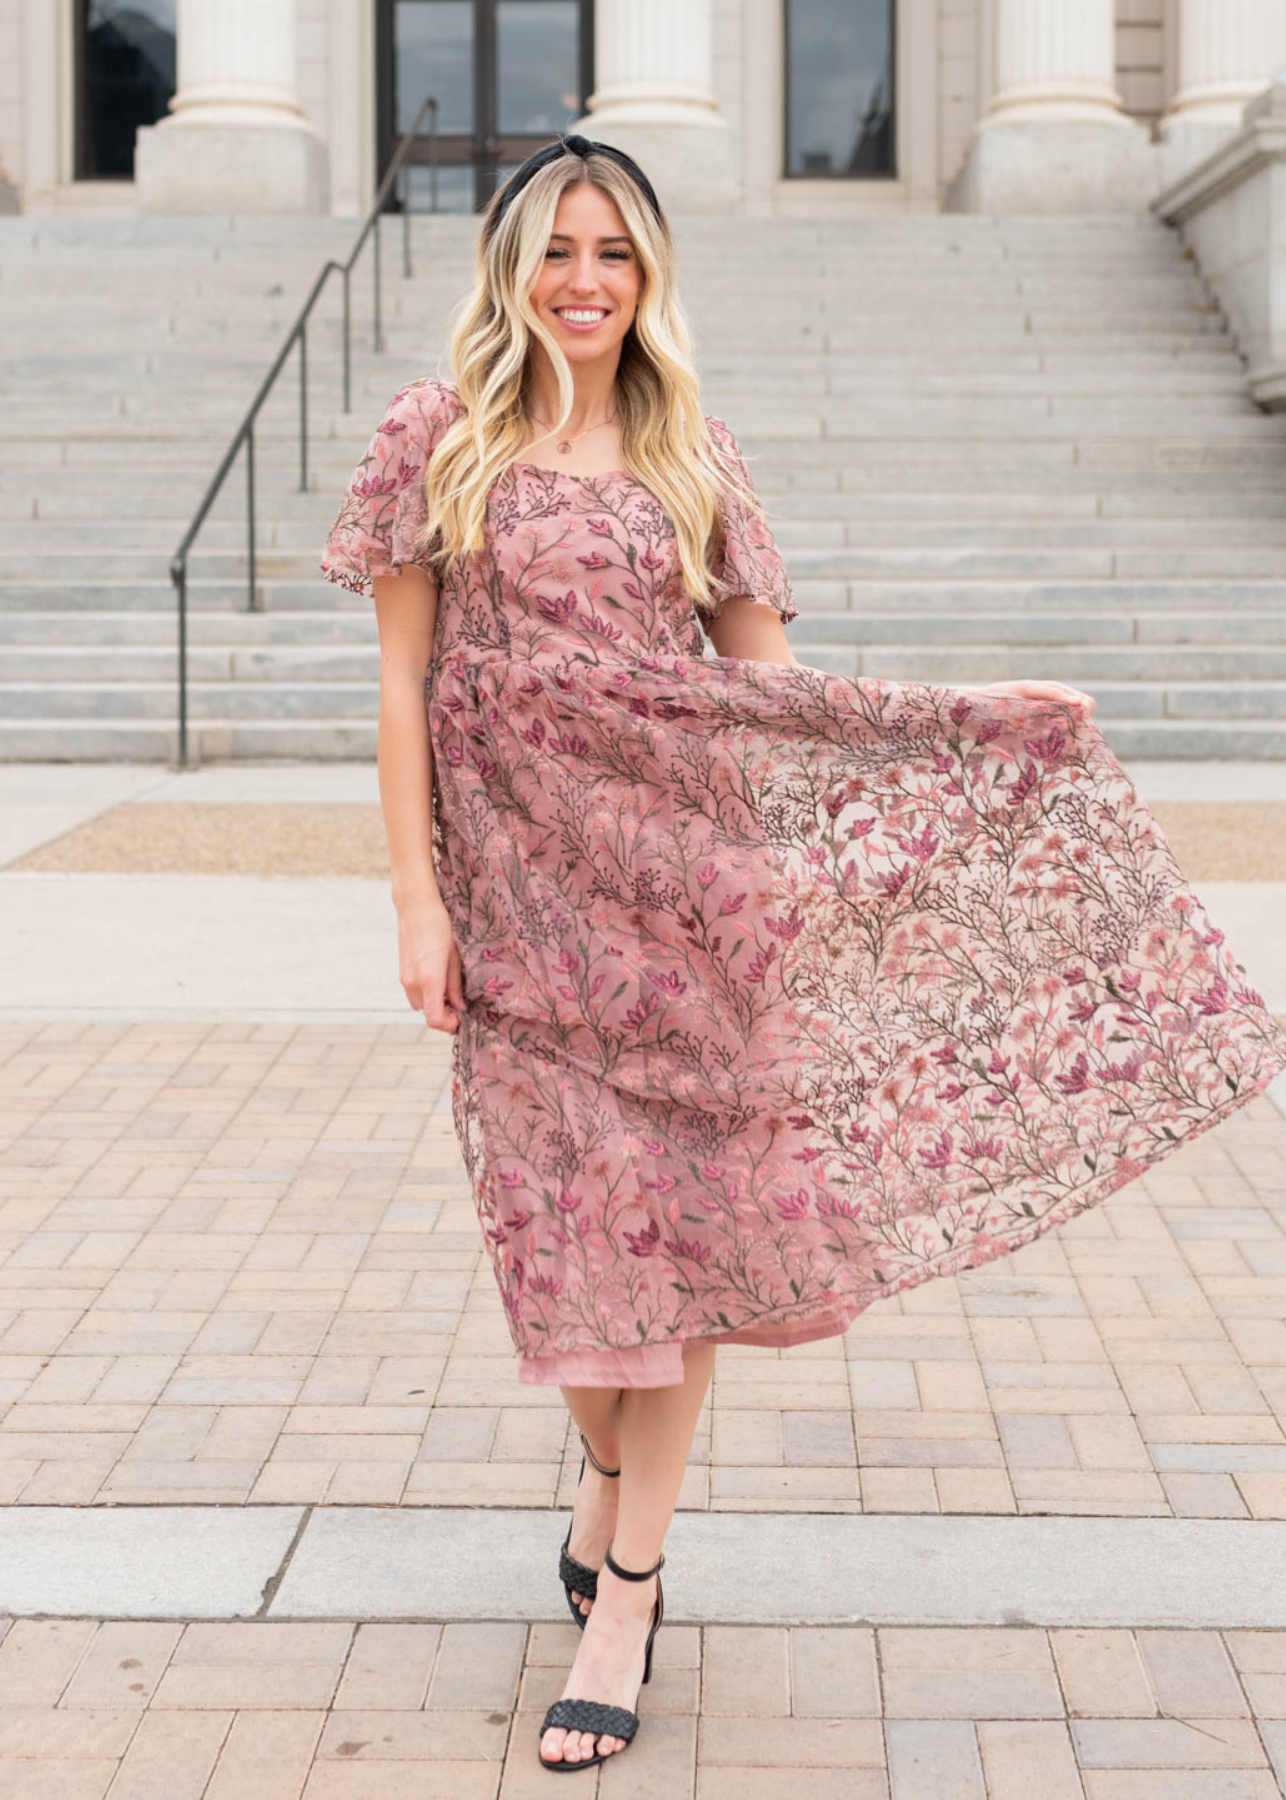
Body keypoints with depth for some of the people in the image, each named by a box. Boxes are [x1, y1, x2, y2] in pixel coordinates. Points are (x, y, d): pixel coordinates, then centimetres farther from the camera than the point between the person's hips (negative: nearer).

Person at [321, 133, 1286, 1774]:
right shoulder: (435, 437, 2)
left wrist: (981, 714, 4)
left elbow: (766, 677, 10)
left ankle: (624, 1582, 7)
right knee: (568, 1207, 3)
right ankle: (611, 1472, 31)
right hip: (520, 873, -1)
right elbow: (402, 679, 0)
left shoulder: (688, 450, 8)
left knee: (685, 1202, -1)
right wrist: (414, 896, -7)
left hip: (677, 859, 2)